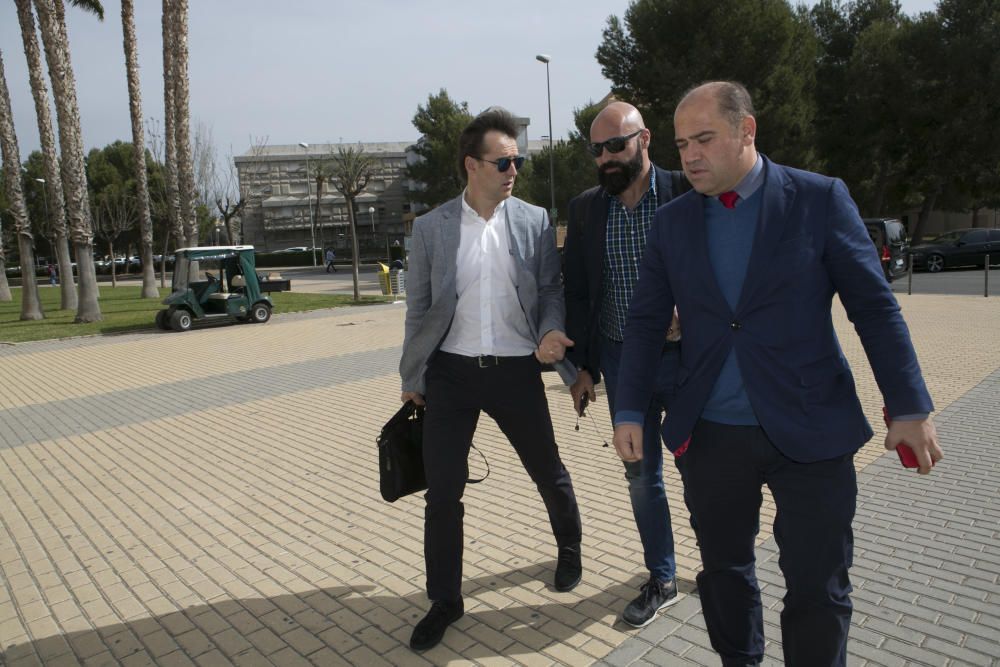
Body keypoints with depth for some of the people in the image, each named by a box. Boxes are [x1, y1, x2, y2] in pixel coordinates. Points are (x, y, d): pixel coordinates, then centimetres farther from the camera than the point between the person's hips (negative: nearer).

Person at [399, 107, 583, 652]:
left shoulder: (534, 222, 0)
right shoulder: (431, 227, 0)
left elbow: (551, 289, 4)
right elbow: (418, 307, 5)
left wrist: (551, 332, -17)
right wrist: (412, 377, 9)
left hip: (515, 370, 0)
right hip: (451, 371, 0)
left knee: (548, 472, 14)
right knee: (442, 491, 4)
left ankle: (569, 549, 46)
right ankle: (444, 600, 25)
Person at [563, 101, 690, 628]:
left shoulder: (687, 193, -8)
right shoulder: (585, 208, 3)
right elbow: (576, 292, 7)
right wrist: (583, 366, 5)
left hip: (684, 357, -3)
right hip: (621, 361, 3)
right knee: (641, 476, 12)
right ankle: (661, 580, 32)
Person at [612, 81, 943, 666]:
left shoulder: (821, 199, -3)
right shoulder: (672, 221, 4)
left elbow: (875, 307, -2)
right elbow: (647, 322, 5)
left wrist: (910, 407, -6)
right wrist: (630, 411, 0)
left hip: (811, 431, -2)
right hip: (709, 435, 3)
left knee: (819, 589, 8)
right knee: (723, 570, 17)